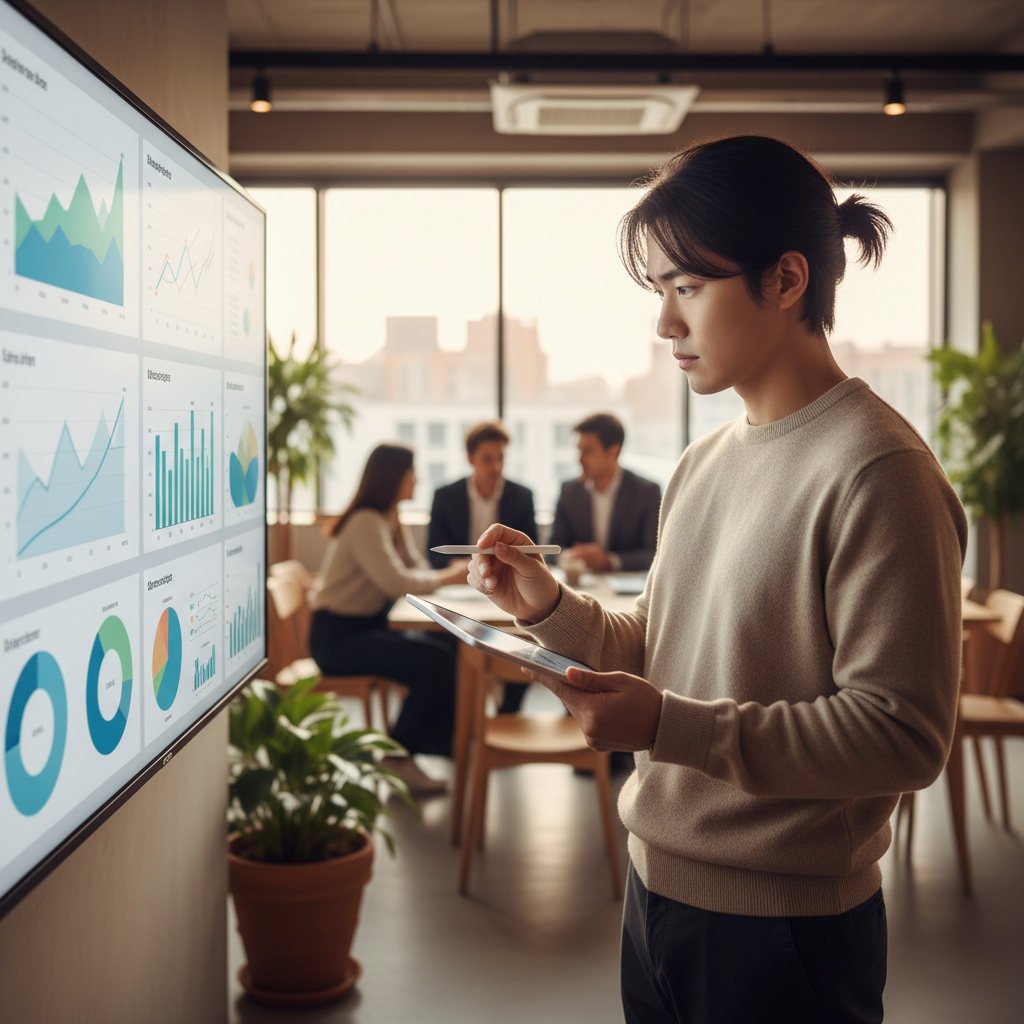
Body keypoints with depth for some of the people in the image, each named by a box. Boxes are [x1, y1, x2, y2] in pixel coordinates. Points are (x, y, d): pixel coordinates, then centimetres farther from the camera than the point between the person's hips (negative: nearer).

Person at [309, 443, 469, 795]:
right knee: (438, 663, -22)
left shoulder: (391, 521, 13)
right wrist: (448, 577, -16)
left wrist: (455, 572, -10)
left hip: (369, 627, 9)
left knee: (452, 649, -11)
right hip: (337, 636, -9)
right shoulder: (365, 523, -18)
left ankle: (443, 746, -2)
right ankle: (396, 757, -6)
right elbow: (396, 582, -28)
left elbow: (418, 571, 9)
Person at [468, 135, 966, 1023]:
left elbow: (905, 735, -21)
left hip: (785, 926, -7)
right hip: (658, 886, 7)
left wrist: (674, 728, -26)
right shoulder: (704, 464, 8)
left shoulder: (877, 470, -18)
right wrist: (549, 608, -3)